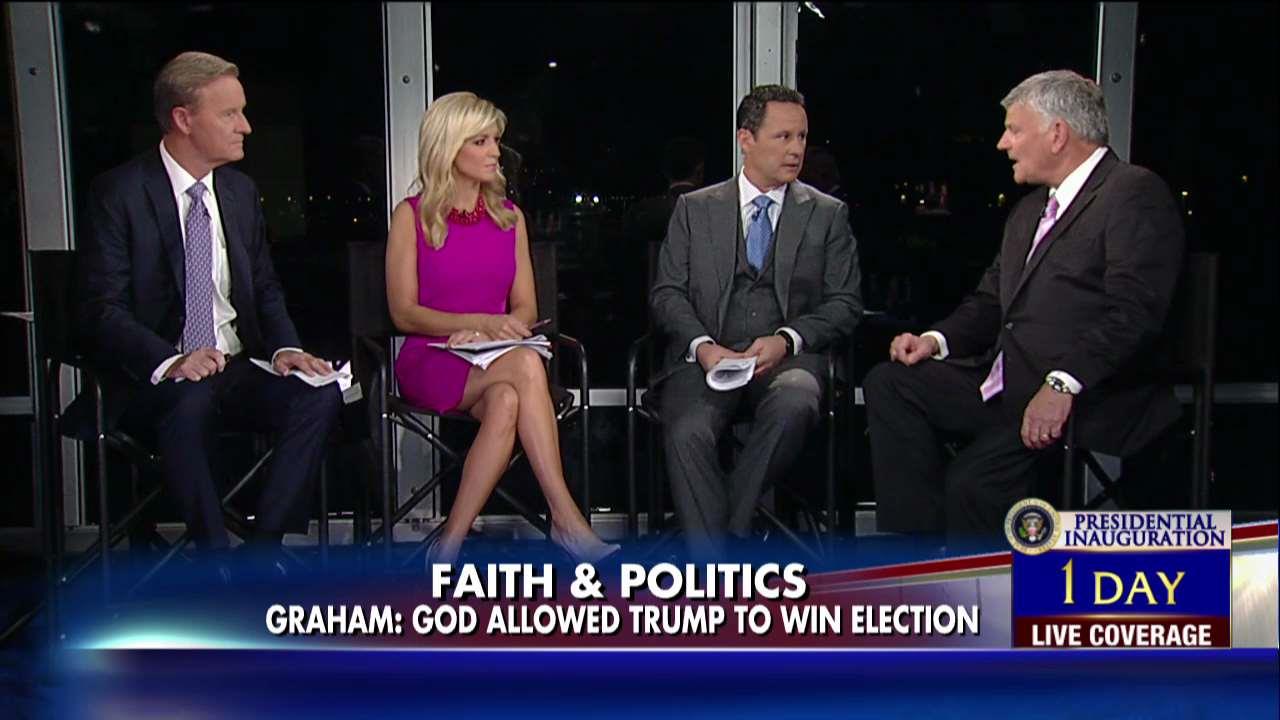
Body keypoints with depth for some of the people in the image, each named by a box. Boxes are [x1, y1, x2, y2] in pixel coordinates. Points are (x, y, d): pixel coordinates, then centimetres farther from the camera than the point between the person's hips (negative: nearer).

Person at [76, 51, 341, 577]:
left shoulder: (240, 191, 12)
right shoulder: (118, 193, -5)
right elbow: (103, 310, -12)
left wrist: (284, 347, -5)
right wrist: (170, 361, -29)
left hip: (238, 367, 5)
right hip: (156, 377, -5)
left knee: (319, 394, -23)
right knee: (189, 404, -37)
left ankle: (263, 549, -17)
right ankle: (218, 565, -22)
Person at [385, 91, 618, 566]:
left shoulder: (509, 217, 13)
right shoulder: (412, 216, 2)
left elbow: (525, 309, 11)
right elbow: (404, 313, -3)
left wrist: (487, 332, -11)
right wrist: (482, 322, -17)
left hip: (492, 362, 3)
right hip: (432, 362, -3)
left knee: (506, 402, -35)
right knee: (526, 366, -33)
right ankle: (566, 520, -33)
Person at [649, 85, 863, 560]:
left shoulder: (828, 214, 14)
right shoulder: (694, 208, 15)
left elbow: (845, 303, 8)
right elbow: (666, 293, 9)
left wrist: (786, 339, -10)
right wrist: (702, 345, -11)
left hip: (788, 358, 0)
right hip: (707, 357, 0)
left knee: (793, 406, -35)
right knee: (686, 431, -31)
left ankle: (730, 527, -21)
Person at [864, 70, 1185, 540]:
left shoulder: (1135, 193, -8)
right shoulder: (1031, 207, 22)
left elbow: (1133, 313, -20)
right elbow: (991, 301, 21)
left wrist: (1062, 384, -29)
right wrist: (937, 339, 1)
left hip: (1085, 397, -9)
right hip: (1003, 384, 9)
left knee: (974, 480, -27)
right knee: (888, 383, -5)